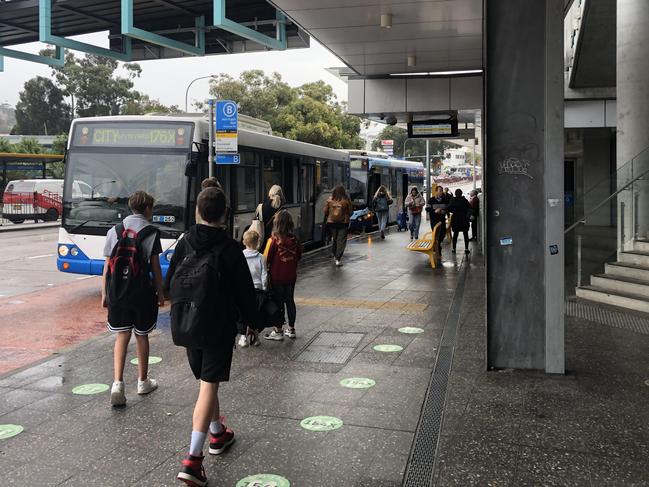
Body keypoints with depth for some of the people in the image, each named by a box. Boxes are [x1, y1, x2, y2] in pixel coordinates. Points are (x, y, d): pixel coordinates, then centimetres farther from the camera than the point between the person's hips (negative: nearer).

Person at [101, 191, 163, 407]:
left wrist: (104, 293, 10)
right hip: (142, 290, -2)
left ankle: (117, 383, -8)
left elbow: (107, 265, 4)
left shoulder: (115, 230, 5)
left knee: (121, 336, 7)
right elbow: (155, 266, -4)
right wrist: (160, 292, 5)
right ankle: (143, 381, 26)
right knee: (141, 335, 12)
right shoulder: (151, 232, -4)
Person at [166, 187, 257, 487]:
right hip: (220, 325, -5)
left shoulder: (184, 243, -1)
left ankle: (217, 433, 39)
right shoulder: (230, 249, -14)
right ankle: (193, 459, -10)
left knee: (205, 381, 22)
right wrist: (250, 319, 7)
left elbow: (171, 284, 6)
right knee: (209, 386, -4)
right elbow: (245, 290, -9)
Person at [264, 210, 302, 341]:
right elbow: (299, 255, 5)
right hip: (291, 276, 4)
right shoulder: (294, 239, -5)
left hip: (277, 276, -4)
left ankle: (278, 331, 11)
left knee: (278, 302, 4)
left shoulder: (275, 240, -18)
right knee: (290, 301, 14)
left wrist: (267, 269, 3)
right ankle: (291, 329, 24)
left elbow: (268, 258, -13)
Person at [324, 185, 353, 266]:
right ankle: (338, 259, -7)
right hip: (343, 222, -3)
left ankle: (335, 256, 34)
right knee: (341, 241, 0)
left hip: (331, 222, 3)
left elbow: (325, 211, 2)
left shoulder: (330, 200, -2)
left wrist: (327, 218, 19)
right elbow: (350, 212, 0)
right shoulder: (346, 200, -7)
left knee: (334, 239, 19)